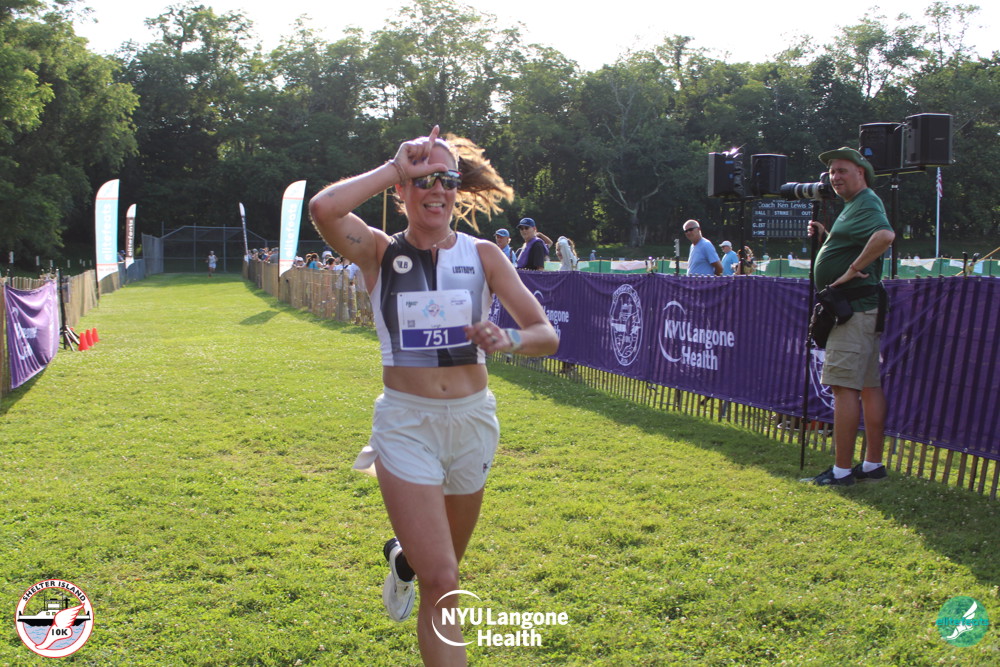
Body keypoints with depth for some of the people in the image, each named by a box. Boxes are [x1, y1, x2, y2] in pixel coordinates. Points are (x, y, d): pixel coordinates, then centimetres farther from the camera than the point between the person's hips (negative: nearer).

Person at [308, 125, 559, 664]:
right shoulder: (380, 252, -4)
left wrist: (508, 339, -26)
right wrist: (396, 166, -17)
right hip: (406, 423, -3)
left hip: (472, 420, 3)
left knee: (445, 563, 23)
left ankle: (403, 558, 57)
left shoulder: (482, 255, 0)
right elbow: (322, 208, -25)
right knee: (442, 585, -11)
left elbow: (547, 336, -5)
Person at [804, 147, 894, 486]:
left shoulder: (867, 204, -12)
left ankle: (841, 470, -8)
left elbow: (885, 235, -33)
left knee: (844, 386, -10)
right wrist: (825, 235, 14)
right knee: (869, 385, 11)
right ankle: (872, 464, 17)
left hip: (854, 306, -11)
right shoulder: (855, 206, 21)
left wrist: (853, 270, -26)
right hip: (862, 307, 11)